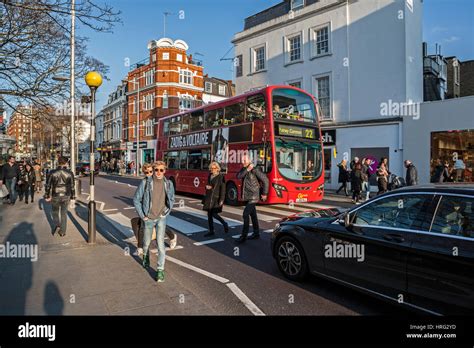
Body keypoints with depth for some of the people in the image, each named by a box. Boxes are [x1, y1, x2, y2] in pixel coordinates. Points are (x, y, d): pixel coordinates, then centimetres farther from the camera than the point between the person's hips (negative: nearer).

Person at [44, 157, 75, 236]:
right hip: (66, 196, 0)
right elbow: (72, 186, -4)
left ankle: (57, 225, 2)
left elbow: (48, 186, -3)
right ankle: (62, 232, 18)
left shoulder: (52, 173, -8)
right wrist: (73, 197, 6)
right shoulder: (70, 173, -8)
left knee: (55, 212, 23)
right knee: (64, 214, 13)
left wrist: (47, 196, 9)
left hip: (55, 196, 0)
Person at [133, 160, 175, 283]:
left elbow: (172, 199, 12)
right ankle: (146, 258, 50)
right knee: (146, 242, 18)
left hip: (161, 218, 0)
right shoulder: (145, 183, -11)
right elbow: (136, 199, -3)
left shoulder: (168, 184, -4)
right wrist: (142, 215, -5)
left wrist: (167, 212, 2)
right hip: (148, 218, 0)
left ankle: (160, 270, 2)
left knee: (160, 243, -10)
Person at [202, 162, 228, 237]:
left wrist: (221, 200, -19)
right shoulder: (210, 176, 11)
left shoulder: (221, 177, -9)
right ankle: (211, 231, 18)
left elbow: (223, 189, -13)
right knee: (209, 215, 8)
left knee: (214, 214, -9)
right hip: (209, 197, 7)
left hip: (216, 198, -7)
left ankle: (225, 224, 16)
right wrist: (207, 187, -2)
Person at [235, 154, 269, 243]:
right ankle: (256, 233, 27)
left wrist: (264, 194, -7)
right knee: (253, 215, 15)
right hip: (247, 197, 7)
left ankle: (243, 236, -4)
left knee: (245, 215, -12)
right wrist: (247, 170, -20)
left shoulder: (255, 170, -13)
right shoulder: (243, 169, 9)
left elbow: (265, 180, -11)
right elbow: (238, 176, -10)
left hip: (253, 197, -7)